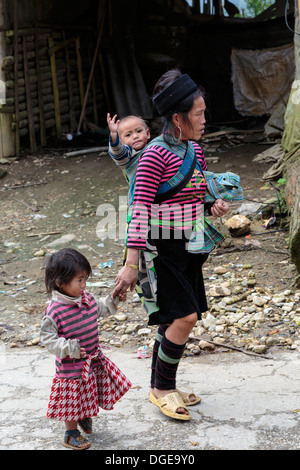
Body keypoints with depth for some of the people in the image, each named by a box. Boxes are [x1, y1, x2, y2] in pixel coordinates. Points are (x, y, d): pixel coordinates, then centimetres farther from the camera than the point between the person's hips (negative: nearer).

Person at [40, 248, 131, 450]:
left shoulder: (87, 298, -4)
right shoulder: (55, 311, -25)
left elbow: (100, 309, 18)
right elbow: (47, 337, -19)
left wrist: (113, 299, 5)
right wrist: (68, 348, -31)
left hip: (94, 359, 7)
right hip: (71, 366, -6)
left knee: (90, 396, 21)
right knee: (73, 401, 10)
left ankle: (84, 416, 50)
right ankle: (71, 434, 31)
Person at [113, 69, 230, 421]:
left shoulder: (195, 151, 7)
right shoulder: (155, 155, -17)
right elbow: (140, 210, -19)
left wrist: (214, 205, -1)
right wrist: (131, 264, -21)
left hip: (189, 247, 8)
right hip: (162, 247, -8)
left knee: (172, 321, 13)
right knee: (185, 317, -12)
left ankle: (163, 388, 28)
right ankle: (161, 388, 6)